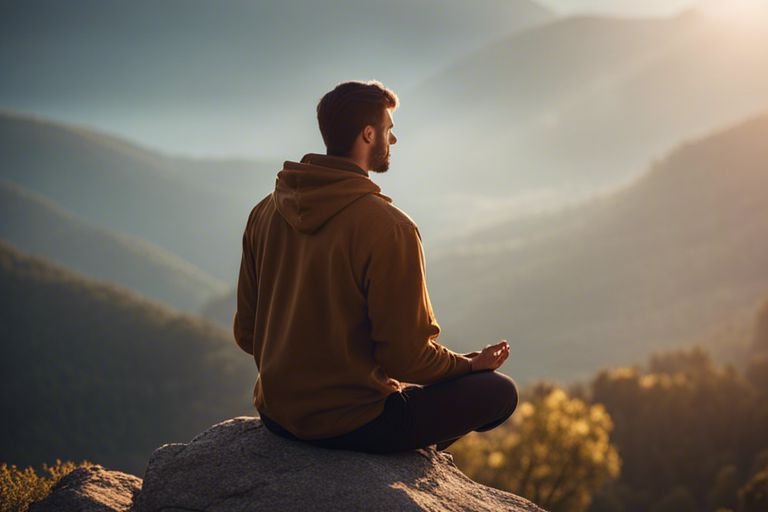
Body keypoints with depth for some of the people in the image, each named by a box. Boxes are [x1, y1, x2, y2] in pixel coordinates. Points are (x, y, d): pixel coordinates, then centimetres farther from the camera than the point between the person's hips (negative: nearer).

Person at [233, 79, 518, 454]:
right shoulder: (389, 228, -21)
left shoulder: (265, 213, 0)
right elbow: (407, 356, -17)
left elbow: (246, 333, 6)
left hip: (276, 415, 8)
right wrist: (470, 363, 2)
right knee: (500, 391, 7)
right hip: (352, 423, -8)